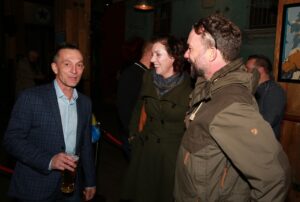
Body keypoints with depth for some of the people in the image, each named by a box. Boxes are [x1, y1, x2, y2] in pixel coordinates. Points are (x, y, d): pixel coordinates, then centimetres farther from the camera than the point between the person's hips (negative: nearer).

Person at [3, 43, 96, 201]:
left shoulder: (85, 102, 3)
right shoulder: (30, 97, -13)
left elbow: (85, 145, 8)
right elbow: (12, 139, -13)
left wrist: (90, 181, 11)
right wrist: (48, 160, -25)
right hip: (35, 188, -4)